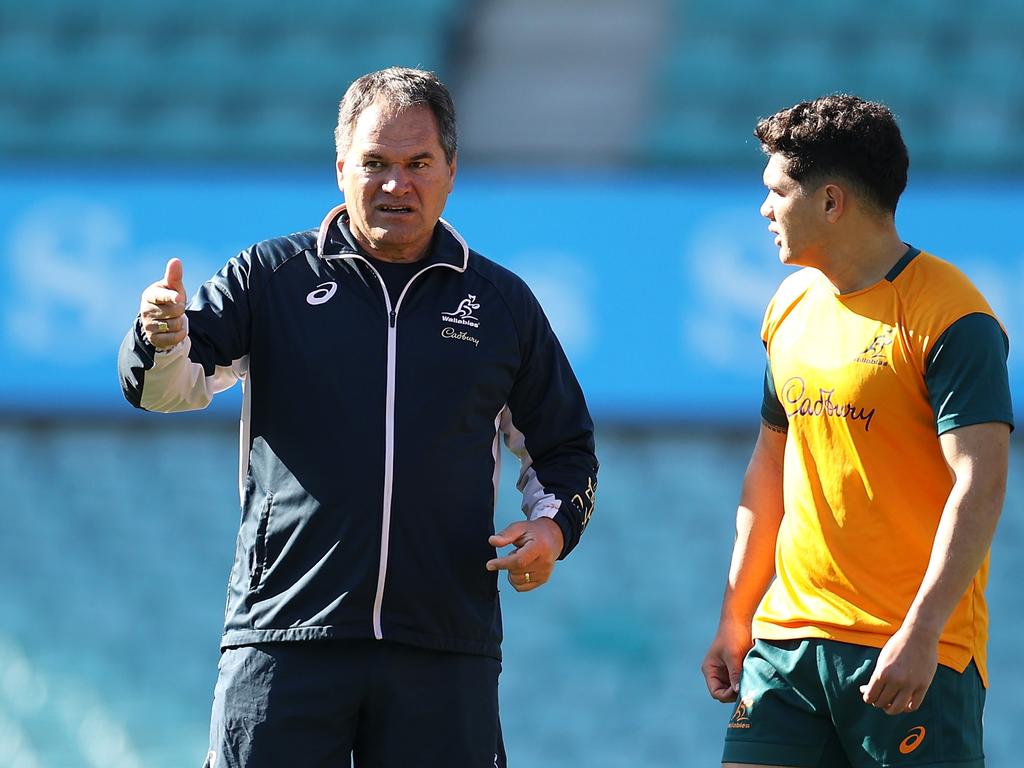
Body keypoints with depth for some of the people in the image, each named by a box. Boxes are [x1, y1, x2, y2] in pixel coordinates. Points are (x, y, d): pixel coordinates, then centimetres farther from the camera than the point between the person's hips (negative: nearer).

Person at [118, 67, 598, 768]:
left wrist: (553, 524, 2)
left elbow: (564, 446, 23)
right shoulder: (270, 277, 7)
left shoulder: (501, 303, 13)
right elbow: (167, 388, -2)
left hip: (446, 654, 2)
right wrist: (164, 340, -26)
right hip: (283, 638, -2)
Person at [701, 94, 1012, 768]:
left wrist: (921, 634, -25)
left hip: (910, 655, -6)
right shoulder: (791, 307, 14)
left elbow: (980, 486, -17)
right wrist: (735, 618, 19)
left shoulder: (949, 319, -10)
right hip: (787, 637, 6)